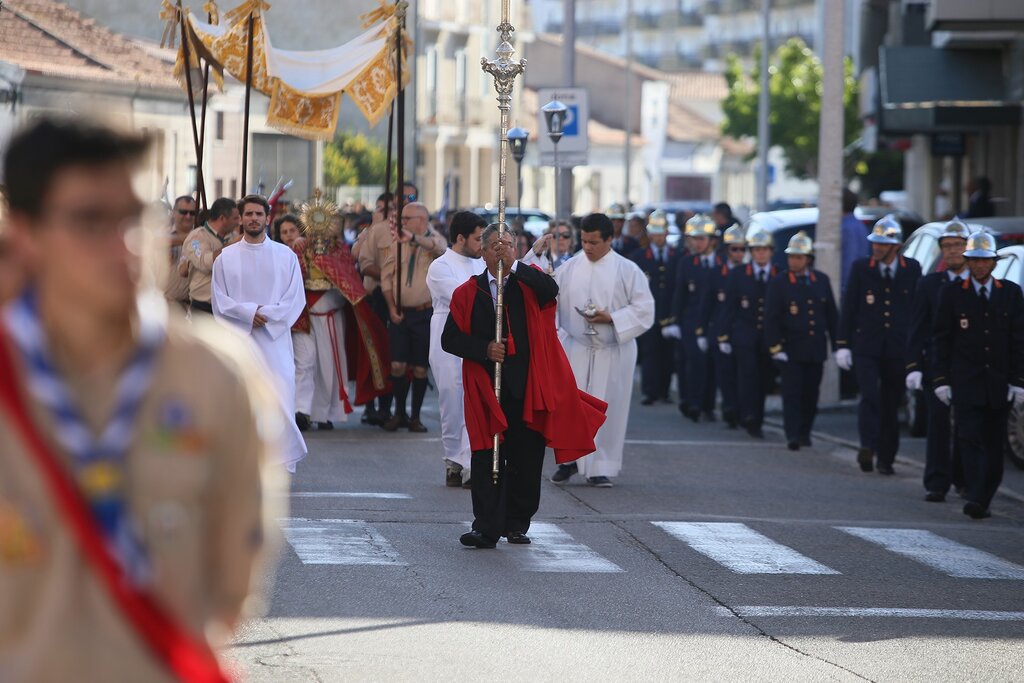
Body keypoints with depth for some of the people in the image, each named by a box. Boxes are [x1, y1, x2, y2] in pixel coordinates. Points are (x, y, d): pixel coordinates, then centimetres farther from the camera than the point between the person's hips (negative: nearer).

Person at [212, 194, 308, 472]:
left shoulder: (285, 256, 8)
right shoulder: (226, 258, 8)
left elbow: (295, 299, 3)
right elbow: (220, 302, 2)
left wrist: (266, 315, -11)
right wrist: (250, 312, -12)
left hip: (275, 338, 0)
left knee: (280, 402, -11)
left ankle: (282, 464, -6)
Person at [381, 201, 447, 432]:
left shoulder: (435, 240, -3)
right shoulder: (398, 244, 10)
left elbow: (439, 248, -29)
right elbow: (386, 276, 11)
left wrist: (414, 238, -45)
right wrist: (392, 308, 1)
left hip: (425, 314, -3)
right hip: (400, 313, 3)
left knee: (420, 368, 1)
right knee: (397, 365, 0)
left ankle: (415, 416, 10)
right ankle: (399, 413, 12)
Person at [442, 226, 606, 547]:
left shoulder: (529, 283, 6)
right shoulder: (468, 293, 8)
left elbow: (550, 290, -18)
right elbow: (450, 339, 4)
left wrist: (513, 265, -23)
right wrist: (484, 349, -11)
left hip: (527, 387, 0)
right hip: (487, 389, 0)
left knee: (526, 460, 5)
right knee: (487, 458, -5)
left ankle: (517, 525, 19)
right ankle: (486, 529, -5)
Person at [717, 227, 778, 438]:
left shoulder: (779, 277, 4)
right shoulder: (738, 274, 4)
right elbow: (727, 307, 4)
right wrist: (723, 337, -1)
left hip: (769, 336, 1)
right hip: (744, 333, -1)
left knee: (763, 379, 4)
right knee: (747, 371, -17)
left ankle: (755, 421, 15)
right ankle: (749, 416, -21)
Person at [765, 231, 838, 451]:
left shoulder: (821, 280, 8)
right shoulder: (779, 284, -2)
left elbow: (831, 315, 12)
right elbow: (771, 318, -5)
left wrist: (836, 344, 8)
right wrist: (775, 347, -13)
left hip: (816, 349, 3)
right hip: (791, 348, -3)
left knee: (811, 394, 9)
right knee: (792, 393, -8)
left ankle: (805, 432, 22)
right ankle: (792, 435, -9)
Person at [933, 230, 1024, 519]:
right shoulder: (952, 293, 3)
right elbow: (942, 339, 3)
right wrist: (942, 379, -5)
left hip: (999, 383, 2)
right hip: (965, 383, -2)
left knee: (994, 444, 4)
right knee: (970, 439, -12)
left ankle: (983, 499, 12)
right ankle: (975, 499, -19)